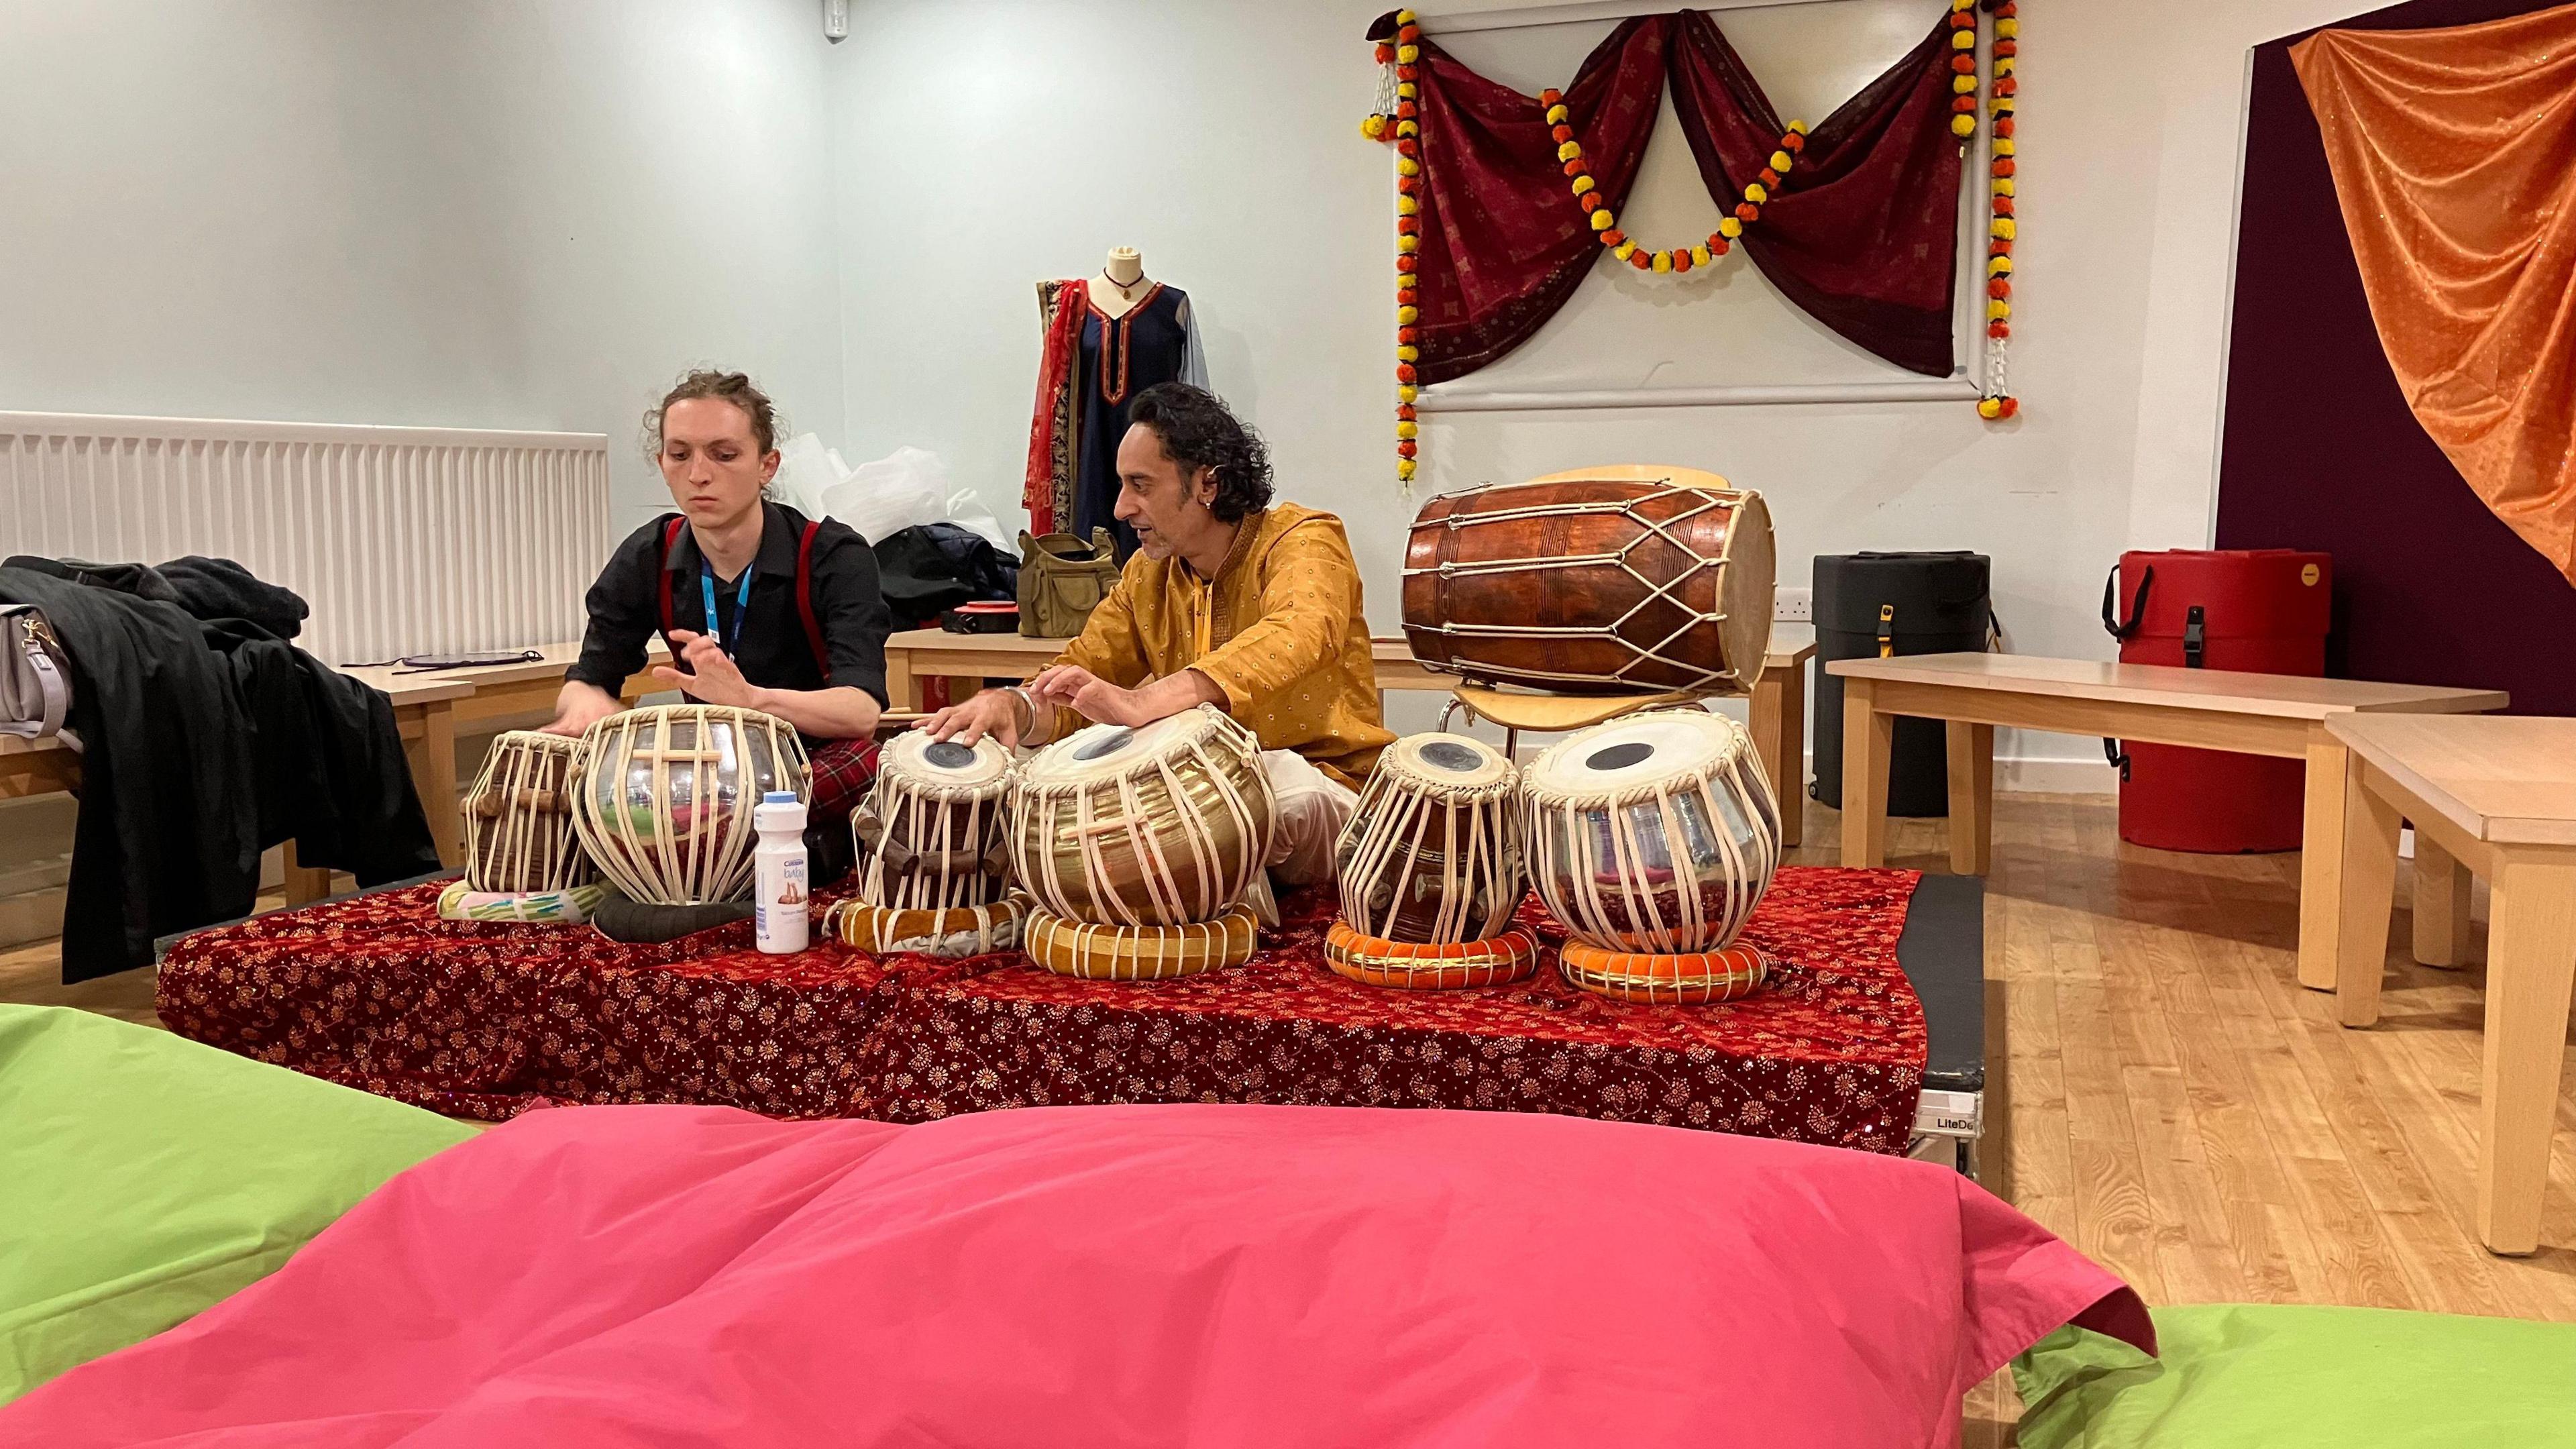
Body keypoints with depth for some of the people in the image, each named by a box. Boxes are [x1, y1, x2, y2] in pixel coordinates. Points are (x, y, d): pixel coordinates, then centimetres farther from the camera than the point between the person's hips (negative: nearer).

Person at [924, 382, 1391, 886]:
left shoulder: (1305, 542, -14)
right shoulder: (1147, 573, 7)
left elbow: (1297, 637, -37)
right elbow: (1078, 678, 4)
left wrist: (1141, 703, -50)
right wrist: (1011, 704, -22)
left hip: (1322, 785, -5)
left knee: (1285, 783, -38)